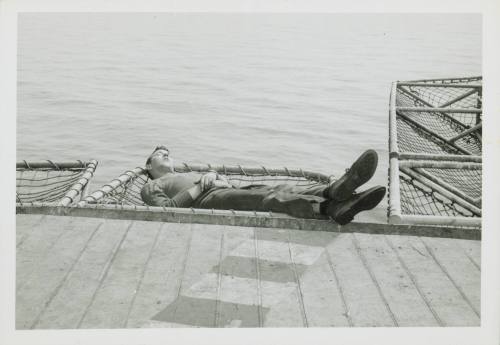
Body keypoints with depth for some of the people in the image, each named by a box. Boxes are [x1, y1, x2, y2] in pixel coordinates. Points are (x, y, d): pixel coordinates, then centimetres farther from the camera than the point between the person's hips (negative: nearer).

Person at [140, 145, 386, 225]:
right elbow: (167, 209, 2)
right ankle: (329, 207, -60)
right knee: (263, 197, -35)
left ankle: (333, 192, -52)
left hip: (228, 191, 7)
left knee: (281, 190, -24)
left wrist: (212, 175, 5)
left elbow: (227, 184, 27)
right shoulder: (151, 187, 26)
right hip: (209, 199, -7)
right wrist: (200, 186, -1)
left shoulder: (192, 175, 44)